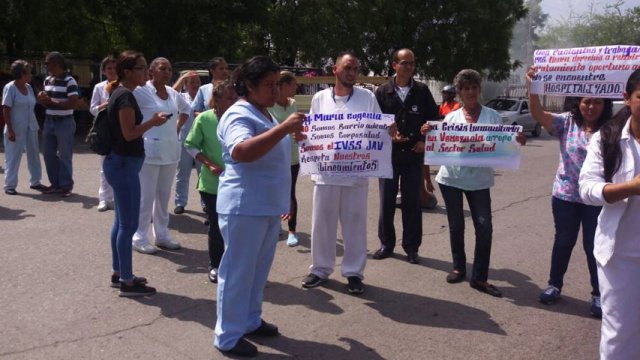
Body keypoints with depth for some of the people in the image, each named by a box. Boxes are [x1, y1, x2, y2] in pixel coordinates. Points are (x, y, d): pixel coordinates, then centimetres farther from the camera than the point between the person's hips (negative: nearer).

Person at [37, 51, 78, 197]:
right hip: (49, 121, 8)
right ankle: (55, 184, 22)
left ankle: (66, 186, 9)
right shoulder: (47, 80, 11)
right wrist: (42, 98, -4)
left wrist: (52, 102, -22)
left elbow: (72, 103, -19)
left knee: (64, 156, 0)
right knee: (48, 154, 11)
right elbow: (46, 100, 20)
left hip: (64, 123, -7)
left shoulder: (69, 81, -12)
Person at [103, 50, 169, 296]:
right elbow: (129, 133, -21)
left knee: (121, 221, 15)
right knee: (129, 224, -5)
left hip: (120, 163, 11)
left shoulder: (120, 93, 14)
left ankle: (118, 274, 24)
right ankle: (127, 282, 2)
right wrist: (153, 122, -9)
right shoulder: (125, 96, -16)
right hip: (124, 164, -11)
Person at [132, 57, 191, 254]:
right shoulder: (142, 91, -10)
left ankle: (162, 234, 24)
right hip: (150, 150, -7)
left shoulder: (173, 94, 9)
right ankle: (140, 237, 8)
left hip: (171, 150, 7)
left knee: (164, 195, 14)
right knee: (146, 196, -2)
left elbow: (186, 109, 28)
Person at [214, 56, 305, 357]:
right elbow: (241, 152, -35)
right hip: (244, 208, -9)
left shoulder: (264, 114, 15)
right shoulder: (238, 115, -16)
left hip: (268, 207, 9)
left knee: (258, 270, 18)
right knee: (238, 272, 0)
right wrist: (284, 128, -35)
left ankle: (250, 321, 32)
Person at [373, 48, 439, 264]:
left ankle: (411, 247, 15)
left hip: (414, 154, 0)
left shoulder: (422, 91, 5)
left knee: (412, 202, 5)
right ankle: (386, 244, 19)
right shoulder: (383, 92, 3)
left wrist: (424, 141, -4)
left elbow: (433, 118, 8)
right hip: (389, 153, 0)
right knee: (387, 201, 5)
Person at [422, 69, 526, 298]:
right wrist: (429, 134, -15)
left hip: (479, 180, -1)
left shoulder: (492, 116, 2)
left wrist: (517, 141, -19)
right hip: (451, 178, 1)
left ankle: (479, 277, 5)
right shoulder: (451, 117, 4)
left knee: (484, 228, -6)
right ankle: (459, 267, 28)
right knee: (456, 225, 10)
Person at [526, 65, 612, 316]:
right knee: (564, 241, 15)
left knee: (594, 246, 7)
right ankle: (554, 284, 30)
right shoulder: (566, 122, -4)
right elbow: (538, 115, -16)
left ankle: (599, 294, 21)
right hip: (565, 195, 1)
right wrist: (533, 88, -32)